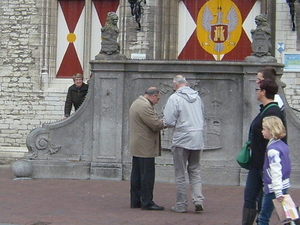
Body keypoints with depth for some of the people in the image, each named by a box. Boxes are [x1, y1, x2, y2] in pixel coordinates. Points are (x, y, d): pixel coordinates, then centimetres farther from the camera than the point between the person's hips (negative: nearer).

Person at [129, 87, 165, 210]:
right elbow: (156, 125, -21)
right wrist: (164, 122, -3)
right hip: (145, 148, -11)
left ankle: (135, 201, 16)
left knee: (136, 175, 12)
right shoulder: (145, 106, -18)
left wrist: (159, 121, 12)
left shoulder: (136, 103, 17)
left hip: (136, 147, 11)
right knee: (147, 175, -6)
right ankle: (147, 202, -4)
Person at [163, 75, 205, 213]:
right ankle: (198, 199, -2)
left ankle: (181, 205, 8)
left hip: (182, 138, -5)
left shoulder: (174, 98, -11)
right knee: (195, 171, 14)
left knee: (180, 174, 5)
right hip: (198, 139, 5)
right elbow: (202, 117, 18)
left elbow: (169, 121, -14)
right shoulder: (197, 97, 8)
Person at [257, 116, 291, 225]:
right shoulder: (283, 145, 9)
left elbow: (276, 171, -24)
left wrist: (278, 192, -26)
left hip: (275, 188, -9)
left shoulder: (272, 149, -18)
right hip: (284, 185, 9)